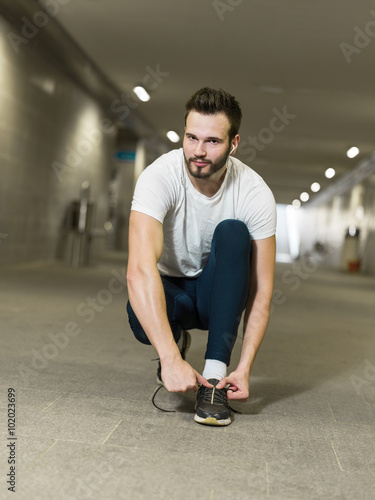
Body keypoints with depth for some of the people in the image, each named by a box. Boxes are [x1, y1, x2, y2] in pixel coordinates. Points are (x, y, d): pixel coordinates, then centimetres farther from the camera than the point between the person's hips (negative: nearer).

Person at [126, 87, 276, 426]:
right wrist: (171, 359, -48)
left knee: (233, 232, -29)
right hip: (171, 290, -1)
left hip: (219, 294, 1)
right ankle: (177, 340, 5)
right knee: (143, 316, -36)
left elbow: (262, 290, -19)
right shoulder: (160, 177, -27)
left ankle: (215, 374, -27)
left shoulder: (255, 193, -21)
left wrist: (244, 368, -31)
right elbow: (140, 269, -39)